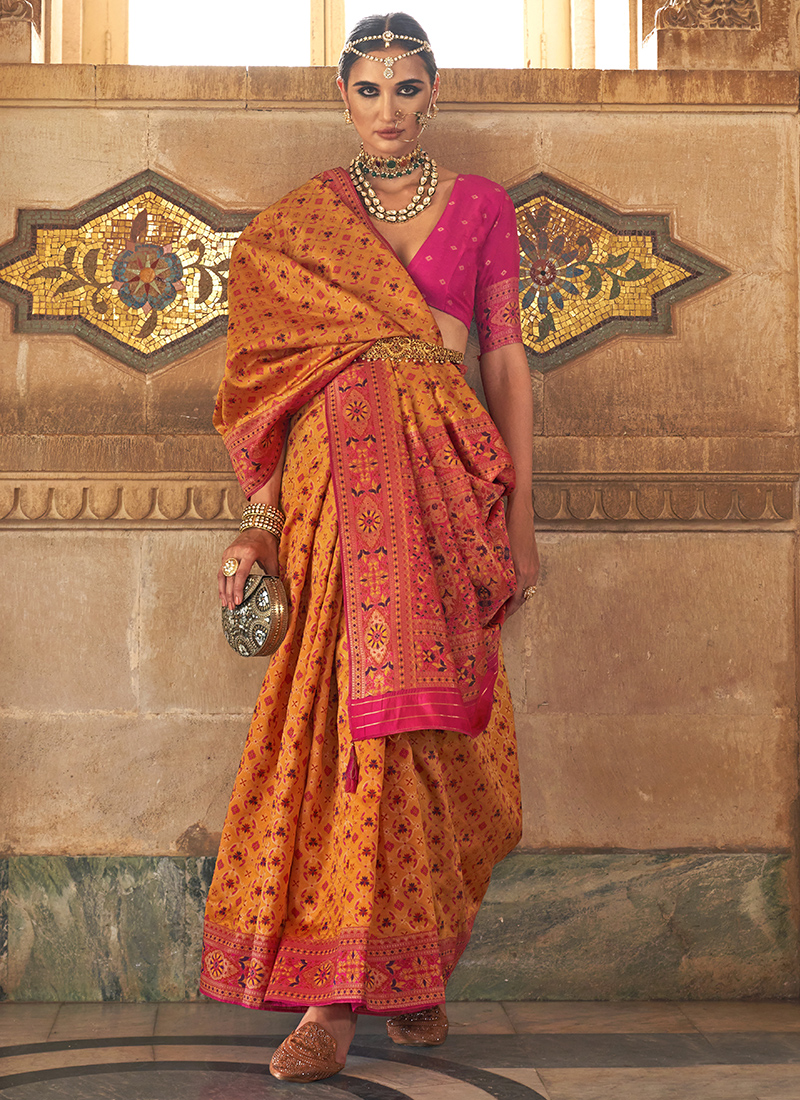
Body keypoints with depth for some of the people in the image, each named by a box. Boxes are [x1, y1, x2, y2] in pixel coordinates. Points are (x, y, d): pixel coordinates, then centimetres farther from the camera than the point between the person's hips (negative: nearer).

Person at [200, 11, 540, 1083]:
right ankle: (337, 990, -7)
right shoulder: (295, 223, 13)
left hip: (449, 471, 1)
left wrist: (521, 512, 6)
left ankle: (406, 962, 12)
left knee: (424, 715, -3)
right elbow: (277, 371, 10)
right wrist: (261, 516, 3)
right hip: (338, 464, -1)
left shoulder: (482, 206, 14)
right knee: (366, 707, -11)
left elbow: (506, 359, 11)